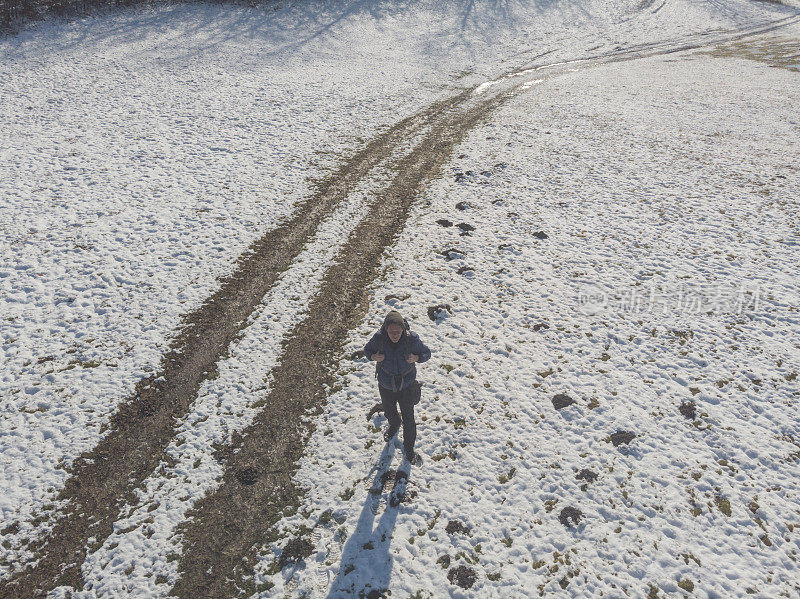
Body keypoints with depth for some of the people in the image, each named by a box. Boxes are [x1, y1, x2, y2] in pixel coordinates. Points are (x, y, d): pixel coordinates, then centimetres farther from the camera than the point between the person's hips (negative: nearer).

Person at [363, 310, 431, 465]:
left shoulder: (412, 339, -24)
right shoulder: (379, 338, -22)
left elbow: (426, 353, -7)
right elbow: (367, 349, -3)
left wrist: (416, 358, -29)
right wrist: (374, 356, -25)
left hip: (407, 386, -2)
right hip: (386, 386, 2)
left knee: (409, 420, 10)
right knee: (389, 412, 28)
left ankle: (409, 450, 35)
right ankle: (394, 426, 64)